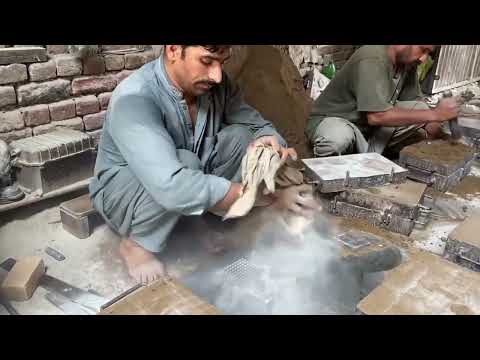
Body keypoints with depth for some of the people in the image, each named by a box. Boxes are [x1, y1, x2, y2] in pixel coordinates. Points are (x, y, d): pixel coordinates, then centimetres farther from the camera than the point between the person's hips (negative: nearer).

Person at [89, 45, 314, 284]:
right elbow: (170, 186, -46)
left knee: (240, 137, -15)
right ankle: (136, 244, -11)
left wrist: (271, 141, -29)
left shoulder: (213, 83, -14)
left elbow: (255, 123, -4)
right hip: (122, 191, -5)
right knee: (185, 163, -36)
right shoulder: (133, 99, -34)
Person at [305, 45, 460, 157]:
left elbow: (414, 102, 8)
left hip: (370, 123, 8)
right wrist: (434, 114, -29)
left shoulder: (407, 59, -3)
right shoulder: (372, 60, -28)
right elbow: (377, 116, -35)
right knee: (338, 138, -41)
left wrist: (438, 135, -8)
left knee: (423, 109, -6)